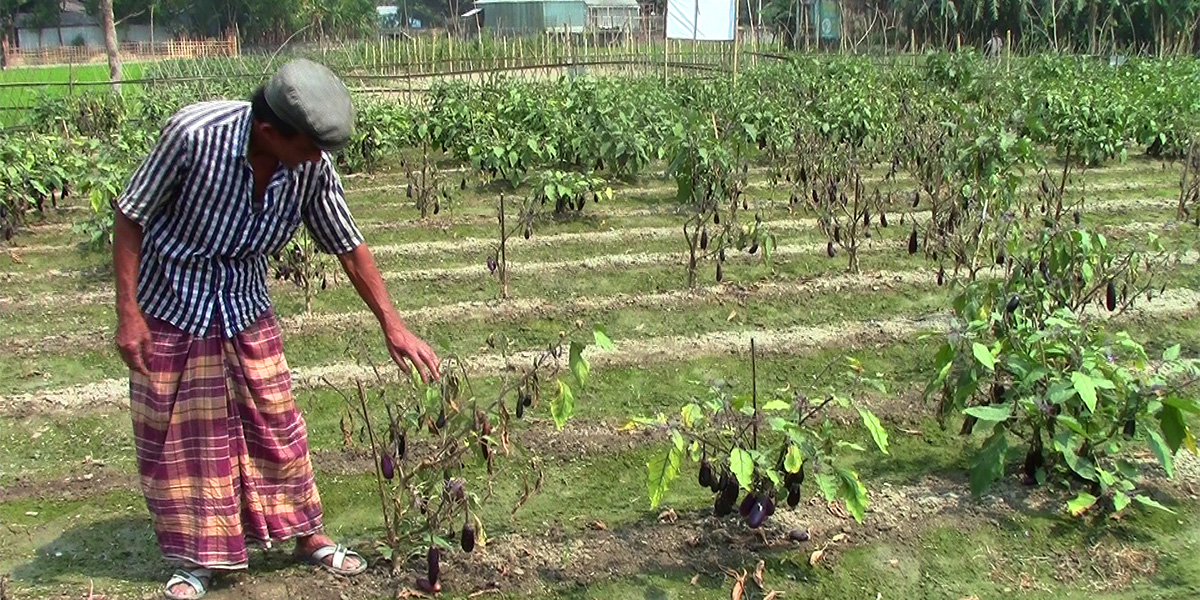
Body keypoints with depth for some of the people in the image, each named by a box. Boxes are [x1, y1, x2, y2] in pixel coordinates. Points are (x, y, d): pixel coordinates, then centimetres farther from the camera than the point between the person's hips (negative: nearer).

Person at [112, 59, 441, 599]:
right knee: (174, 437, 7)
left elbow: (349, 247, -6)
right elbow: (130, 216, -17)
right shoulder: (194, 133, -29)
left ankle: (307, 536, 25)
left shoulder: (313, 167, -18)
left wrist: (392, 325, -7)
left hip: (245, 310, 3)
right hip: (169, 310, -2)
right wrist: (128, 313, -17)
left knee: (276, 425, 8)